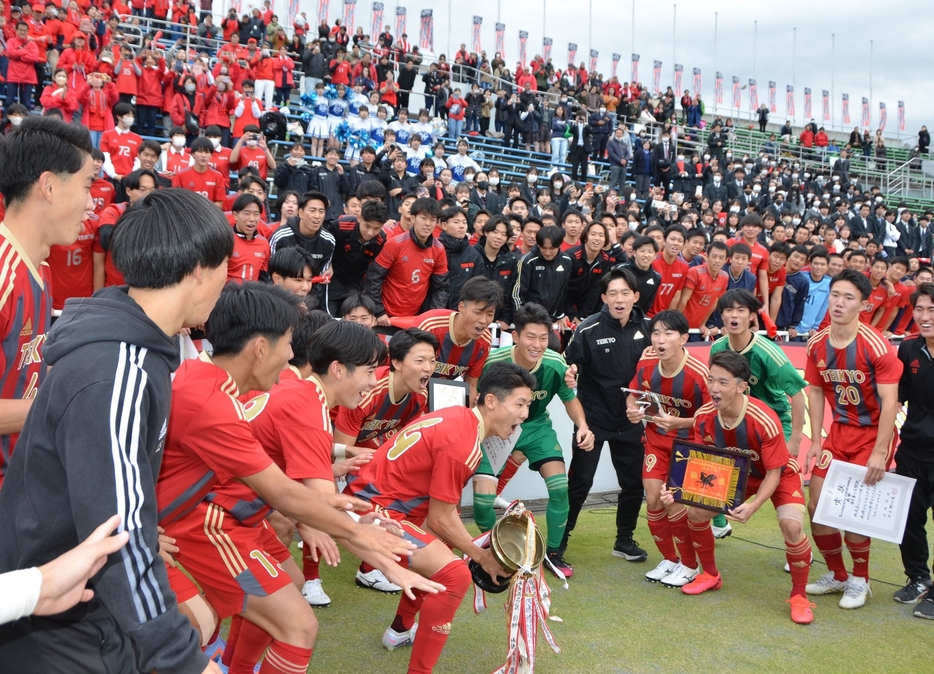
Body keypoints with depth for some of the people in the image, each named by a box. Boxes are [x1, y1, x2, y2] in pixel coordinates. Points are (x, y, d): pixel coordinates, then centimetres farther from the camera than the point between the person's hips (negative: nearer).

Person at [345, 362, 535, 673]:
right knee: (454, 573, -20)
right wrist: (481, 556, -2)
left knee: (439, 551, 30)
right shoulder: (461, 443, -23)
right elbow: (439, 520, -15)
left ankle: (401, 630, 46)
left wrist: (477, 548, 9)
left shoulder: (459, 419, 5)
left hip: (372, 495, 11)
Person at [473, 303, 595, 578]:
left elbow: (570, 399, 1)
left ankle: (553, 552, 14)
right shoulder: (495, 363, -26)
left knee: (560, 485, -11)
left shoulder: (555, 364, -18)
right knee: (483, 494, -16)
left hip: (537, 427, 3)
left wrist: (582, 426, -17)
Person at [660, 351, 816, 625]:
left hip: (780, 475, -5)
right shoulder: (703, 417, -22)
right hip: (736, 474, 5)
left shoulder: (765, 420, -36)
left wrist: (753, 506, -42)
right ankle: (711, 576, 20)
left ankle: (799, 596, -5)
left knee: (791, 525, -28)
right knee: (695, 511, -4)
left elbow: (774, 472, -27)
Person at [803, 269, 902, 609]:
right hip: (839, 431, 5)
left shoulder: (876, 346, -20)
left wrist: (879, 454, -22)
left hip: (873, 434, -5)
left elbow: (889, 402, -20)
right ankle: (837, 575, 27)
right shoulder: (817, 344, -4)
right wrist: (816, 441, 3)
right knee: (818, 505, 3)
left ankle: (860, 580, 18)